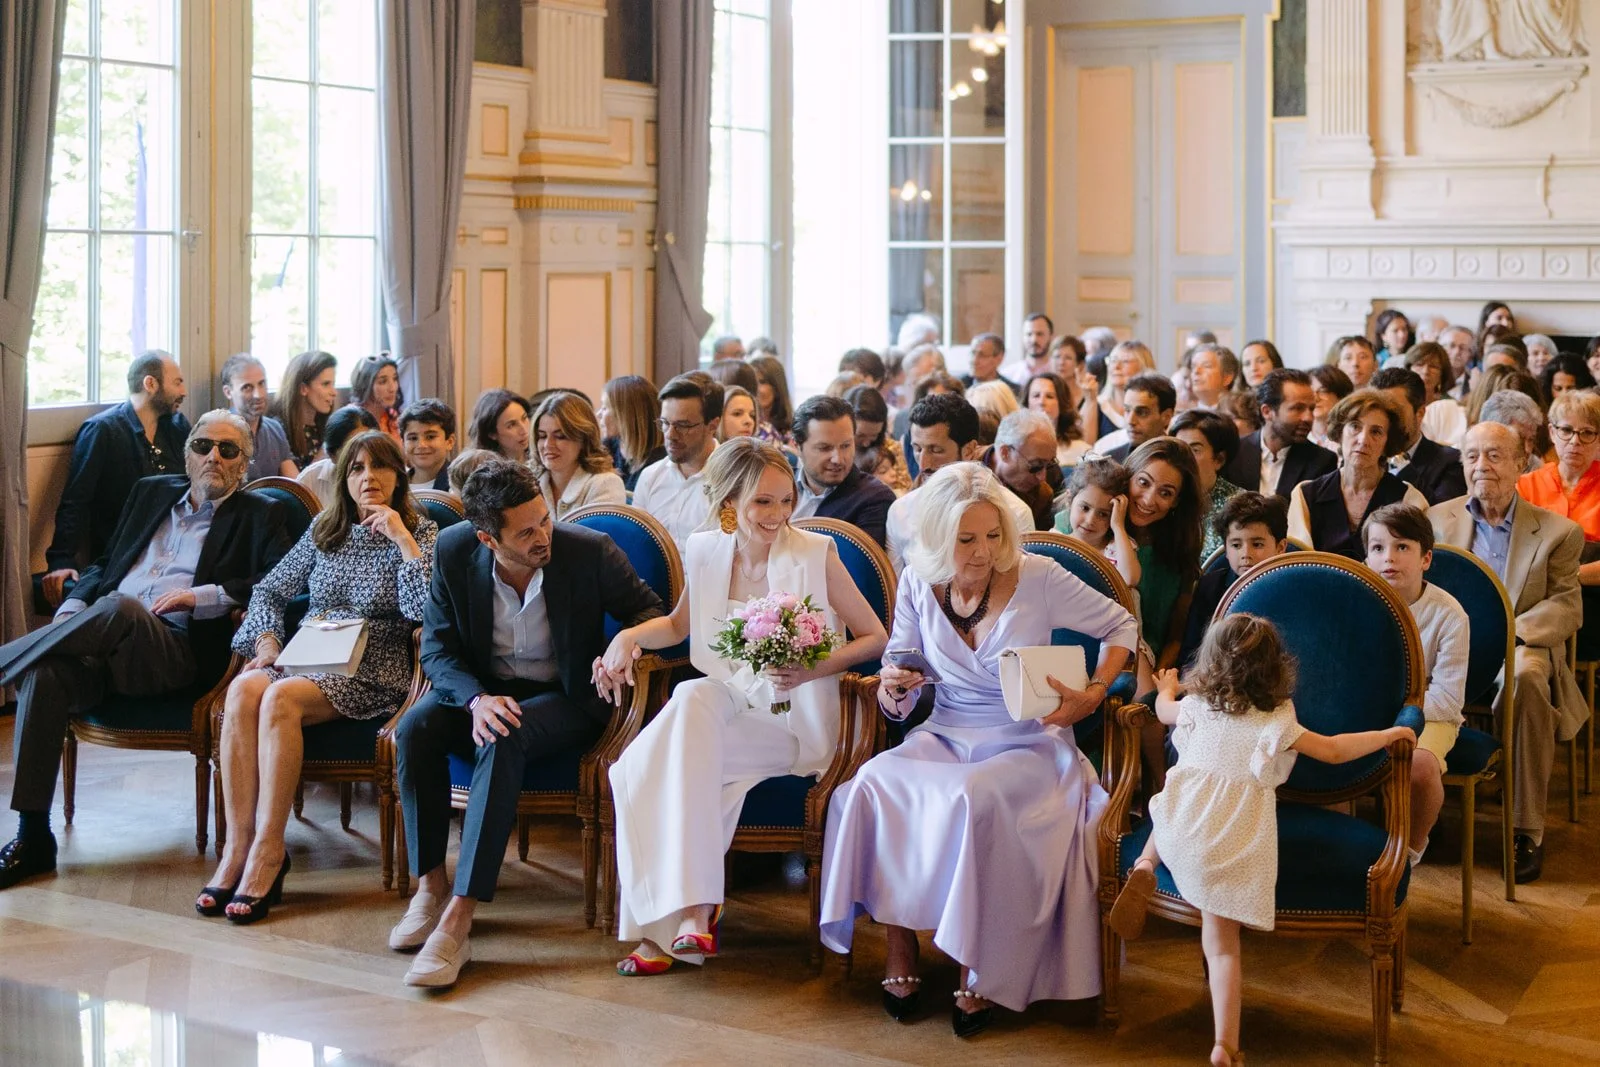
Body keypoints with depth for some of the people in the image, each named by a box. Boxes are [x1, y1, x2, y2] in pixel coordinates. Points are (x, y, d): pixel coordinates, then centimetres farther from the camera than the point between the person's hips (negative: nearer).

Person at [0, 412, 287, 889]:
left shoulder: (260, 515, 13)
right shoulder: (151, 492, 28)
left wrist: (204, 596, -14)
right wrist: (73, 607, 7)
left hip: (178, 650, -4)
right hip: (106, 639, 4)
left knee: (119, 607, -37)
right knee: (45, 671, -28)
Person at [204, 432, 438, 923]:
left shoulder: (419, 533, 5)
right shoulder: (324, 530, 18)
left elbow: (426, 610, -12)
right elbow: (269, 591, 22)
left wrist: (402, 539, -13)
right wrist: (267, 640, 3)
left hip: (371, 671, -4)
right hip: (305, 655, 4)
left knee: (281, 698, -34)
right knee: (243, 691, -30)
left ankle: (268, 850, -33)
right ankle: (238, 848, -32)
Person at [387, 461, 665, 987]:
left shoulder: (591, 551, -17)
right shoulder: (454, 551, -11)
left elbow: (651, 612, -4)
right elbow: (438, 647, -6)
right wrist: (475, 699, -26)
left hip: (563, 698, -3)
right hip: (483, 687, 3)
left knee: (503, 741, -35)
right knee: (414, 728, -28)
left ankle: (459, 917, -37)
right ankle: (430, 886, -17)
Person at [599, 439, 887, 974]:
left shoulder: (816, 554, -6)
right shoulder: (704, 551, 5)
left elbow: (875, 638, -1)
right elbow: (679, 625, 23)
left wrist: (814, 669, -16)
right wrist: (628, 636, 3)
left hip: (792, 723, -4)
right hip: (725, 705, 4)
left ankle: (670, 926, -27)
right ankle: (691, 910, -31)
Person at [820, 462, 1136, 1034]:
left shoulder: (1038, 578, -10)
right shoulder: (918, 584, -1)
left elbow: (1121, 626, 3)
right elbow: (897, 701, 5)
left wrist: (1093, 695, -12)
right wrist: (894, 687, -20)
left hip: (1026, 745, -3)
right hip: (945, 737, 3)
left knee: (974, 798, -37)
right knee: (874, 784, -29)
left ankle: (979, 972, -18)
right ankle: (900, 951, -14)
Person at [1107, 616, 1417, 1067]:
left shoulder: (1197, 706, 10)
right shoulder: (1277, 723, 2)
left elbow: (1163, 710, 32)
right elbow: (1334, 751, 5)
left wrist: (1167, 689, 55)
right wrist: (1389, 734, 18)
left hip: (1184, 823, 2)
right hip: (1235, 845, -2)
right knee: (1222, 943, 0)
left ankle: (1144, 866, 10)